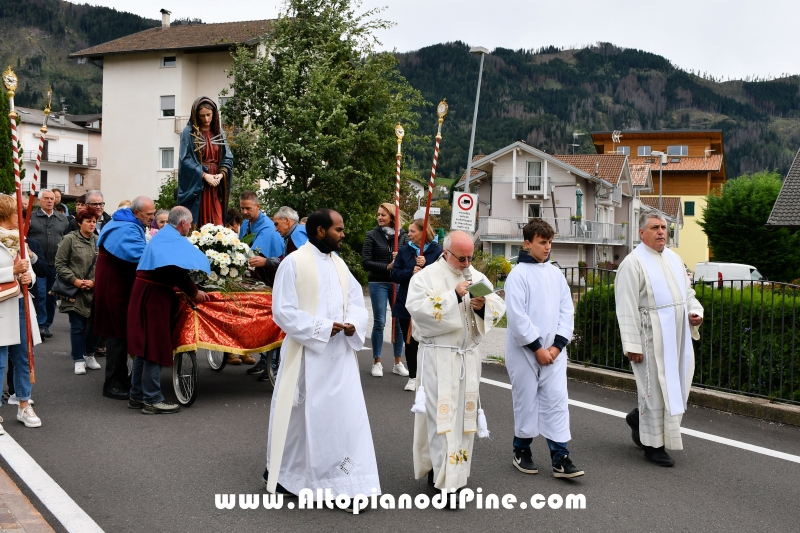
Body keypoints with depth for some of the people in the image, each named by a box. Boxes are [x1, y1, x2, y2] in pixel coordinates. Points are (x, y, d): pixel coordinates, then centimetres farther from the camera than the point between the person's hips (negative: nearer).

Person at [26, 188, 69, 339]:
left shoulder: (62, 219, 12)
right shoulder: (31, 217, 1)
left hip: (56, 265, 3)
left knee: (52, 296, 9)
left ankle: (46, 325, 20)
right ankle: (41, 324, 0)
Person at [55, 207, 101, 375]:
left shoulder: (98, 241, 6)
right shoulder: (70, 239, -4)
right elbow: (60, 264, -5)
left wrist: (95, 281, -10)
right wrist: (74, 280, -13)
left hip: (95, 291, 3)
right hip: (75, 292, -3)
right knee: (77, 326, 1)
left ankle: (90, 355, 26)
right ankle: (79, 360, 12)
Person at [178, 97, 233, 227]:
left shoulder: (219, 133, 10)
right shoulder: (189, 132, -2)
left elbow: (228, 158, 6)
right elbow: (186, 160, -8)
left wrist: (221, 174, -11)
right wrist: (204, 175, -15)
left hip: (216, 184, 3)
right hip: (195, 184, -3)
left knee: (216, 221, 0)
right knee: (197, 222, -3)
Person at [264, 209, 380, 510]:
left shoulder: (340, 265, 11)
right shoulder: (293, 263, -9)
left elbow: (356, 302, 11)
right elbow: (283, 311, -13)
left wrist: (353, 324, -11)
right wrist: (323, 327, -18)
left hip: (340, 355, 6)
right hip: (307, 354, -5)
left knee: (348, 414, 2)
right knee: (301, 415, 7)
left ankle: (348, 483, 10)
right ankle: (278, 472, 29)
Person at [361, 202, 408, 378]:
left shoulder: (402, 235, 6)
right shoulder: (372, 235, 0)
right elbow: (366, 262, -5)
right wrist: (387, 267, -15)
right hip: (378, 283, -2)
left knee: (399, 322, 4)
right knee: (379, 322, -2)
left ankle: (398, 363, 14)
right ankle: (377, 363, 9)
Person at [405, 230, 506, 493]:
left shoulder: (477, 277, 11)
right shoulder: (426, 276, -5)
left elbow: (499, 307, 7)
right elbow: (417, 307, -20)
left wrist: (483, 306, -15)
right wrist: (455, 296, -22)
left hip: (468, 357, 6)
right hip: (438, 357, -6)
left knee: (464, 412, 10)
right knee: (442, 414, -8)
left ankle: (444, 471, 23)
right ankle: (446, 479, -5)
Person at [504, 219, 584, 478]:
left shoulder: (556, 274, 8)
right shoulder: (518, 274, -8)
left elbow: (567, 311, 7)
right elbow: (517, 315, -14)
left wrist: (557, 345, -4)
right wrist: (537, 347, -14)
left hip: (553, 351, 4)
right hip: (524, 351, -4)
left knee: (557, 401, 1)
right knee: (526, 401, 6)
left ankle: (560, 458, 4)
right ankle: (521, 451, 23)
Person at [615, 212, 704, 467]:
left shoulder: (674, 258, 14)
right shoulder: (633, 263, -10)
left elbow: (687, 291, 24)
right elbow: (627, 309, -13)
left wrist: (695, 312, 3)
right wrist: (632, 345, -16)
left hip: (678, 335, 8)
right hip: (652, 337, -7)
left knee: (678, 385, 12)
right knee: (655, 387, 0)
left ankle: (640, 417, 35)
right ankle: (653, 444, 13)